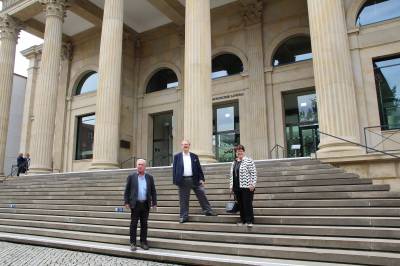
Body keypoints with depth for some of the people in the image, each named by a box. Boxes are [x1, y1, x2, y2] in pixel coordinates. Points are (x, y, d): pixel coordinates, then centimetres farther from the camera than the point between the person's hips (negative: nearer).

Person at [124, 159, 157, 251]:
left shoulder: (149, 177, 6)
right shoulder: (131, 177, 2)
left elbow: (153, 191, 8)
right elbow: (127, 190, 2)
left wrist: (154, 203, 2)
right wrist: (126, 202, -5)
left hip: (145, 204, 2)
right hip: (135, 204, -2)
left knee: (144, 224, 7)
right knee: (133, 224, 3)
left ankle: (143, 242, 17)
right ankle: (133, 243, 12)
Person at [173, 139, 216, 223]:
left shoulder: (194, 156, 9)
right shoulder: (177, 156, 5)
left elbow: (199, 168, 8)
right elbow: (174, 169, 3)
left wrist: (201, 179, 0)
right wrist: (175, 181, -4)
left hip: (194, 180, 1)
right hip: (183, 181, -1)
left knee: (202, 195, 1)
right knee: (183, 200, 4)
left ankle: (208, 211, 15)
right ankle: (184, 216, 14)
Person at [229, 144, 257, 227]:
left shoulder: (248, 161, -5)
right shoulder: (233, 163, 15)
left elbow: (253, 173, -8)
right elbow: (231, 175, 20)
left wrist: (252, 184, -14)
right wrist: (231, 186, 16)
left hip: (246, 187, -6)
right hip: (236, 187, 6)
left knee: (247, 204, -5)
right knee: (240, 204, 10)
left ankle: (249, 221, 3)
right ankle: (243, 220, 20)